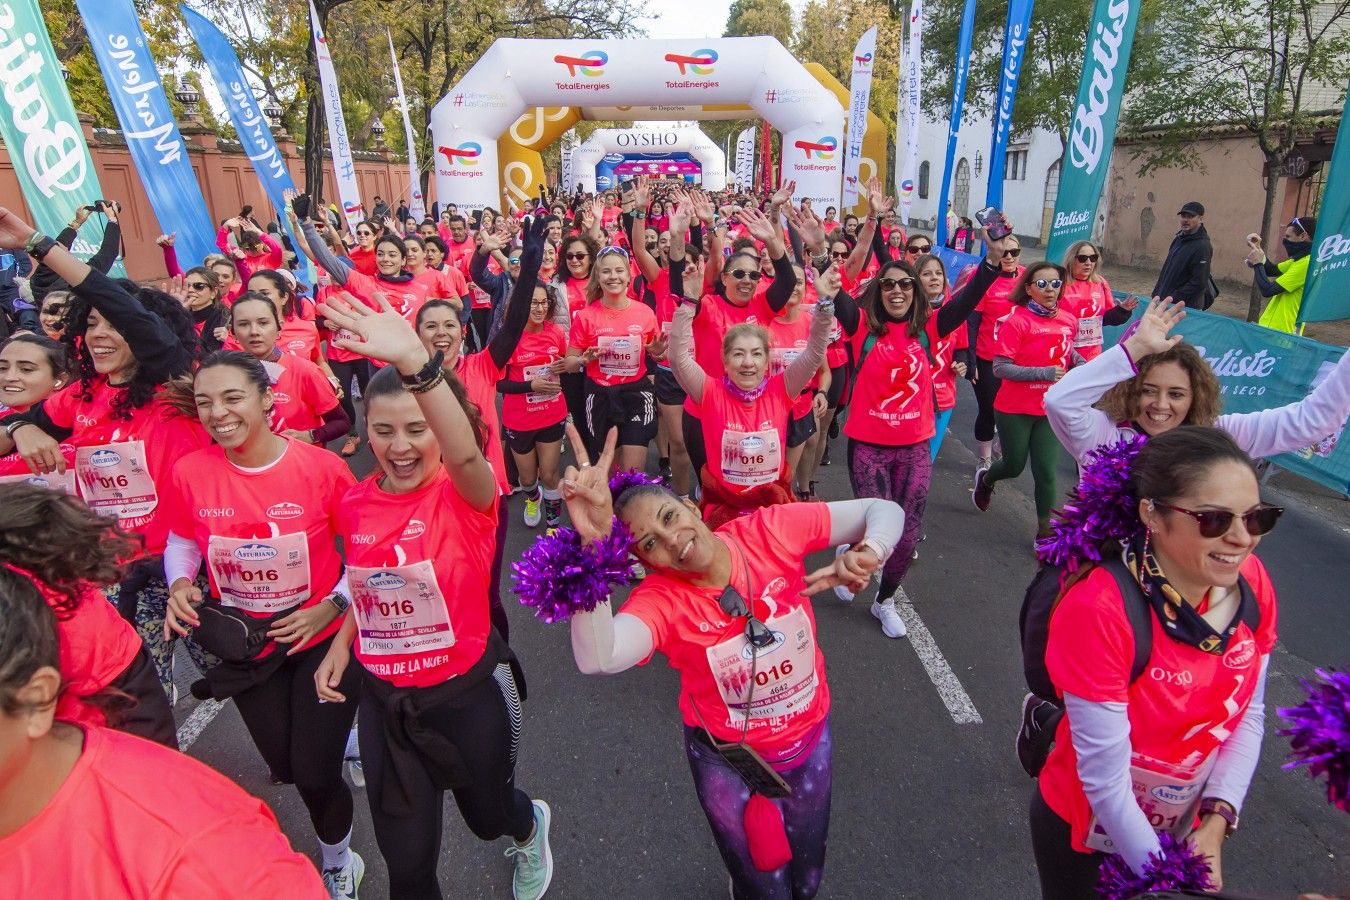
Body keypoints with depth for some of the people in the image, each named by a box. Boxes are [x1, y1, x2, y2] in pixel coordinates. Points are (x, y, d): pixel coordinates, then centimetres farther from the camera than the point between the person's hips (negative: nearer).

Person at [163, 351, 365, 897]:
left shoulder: (322, 468, -20)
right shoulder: (189, 473, -12)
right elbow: (181, 544, 6)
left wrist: (332, 606, -20)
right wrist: (179, 585, -14)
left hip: (320, 640, -3)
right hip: (242, 647, 3)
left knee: (315, 776, 5)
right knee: (285, 767, 21)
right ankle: (334, 736, 58)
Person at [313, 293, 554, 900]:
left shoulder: (466, 495, -20)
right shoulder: (356, 503, -5)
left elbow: (466, 453, -46)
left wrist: (415, 361, -59)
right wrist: (340, 644, -2)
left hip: (466, 692, -3)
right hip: (382, 698, 4)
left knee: (487, 813, 24)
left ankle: (530, 828, 61)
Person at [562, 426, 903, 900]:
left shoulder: (769, 532, -22)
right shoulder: (661, 598, -26)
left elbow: (883, 510, -14)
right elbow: (597, 659, -48)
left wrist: (867, 555, -35)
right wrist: (593, 543, -58)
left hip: (812, 739, 3)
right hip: (727, 760, -2)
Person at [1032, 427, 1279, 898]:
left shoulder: (1252, 585, -15)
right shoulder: (1098, 610, -33)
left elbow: (1249, 716, -2)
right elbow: (1103, 775, -25)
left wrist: (1216, 820, -10)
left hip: (1187, 828, 5)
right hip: (1085, 830, -5)